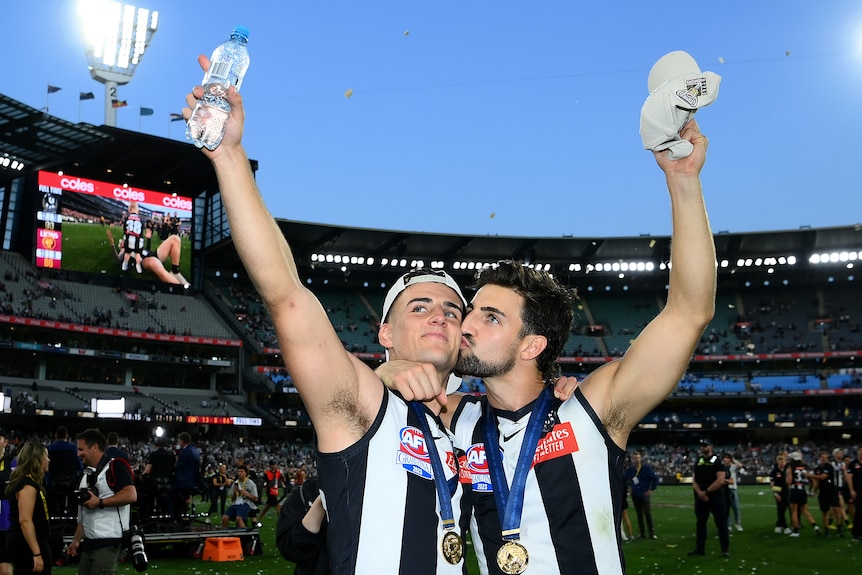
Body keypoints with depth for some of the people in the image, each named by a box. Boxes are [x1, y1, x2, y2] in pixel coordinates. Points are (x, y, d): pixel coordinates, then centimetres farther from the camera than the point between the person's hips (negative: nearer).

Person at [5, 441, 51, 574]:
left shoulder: (26, 481, 14)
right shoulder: (28, 485, -17)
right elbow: (25, 521, -25)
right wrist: (37, 554, -27)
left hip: (22, 543, 11)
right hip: (27, 545, -11)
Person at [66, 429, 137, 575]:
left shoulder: (115, 466, -9)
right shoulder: (86, 476, 19)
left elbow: (131, 495, -22)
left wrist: (100, 502, -18)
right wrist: (76, 540, 16)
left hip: (108, 542, -9)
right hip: (89, 542, 9)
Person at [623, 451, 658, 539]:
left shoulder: (646, 468, -4)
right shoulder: (630, 469, 5)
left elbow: (655, 478, 0)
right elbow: (624, 478, 20)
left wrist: (652, 489, -3)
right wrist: (629, 487, 11)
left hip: (645, 495, -3)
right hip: (635, 495, 3)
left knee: (648, 514, -7)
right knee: (639, 515, 7)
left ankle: (652, 533, 1)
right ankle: (642, 534, 12)